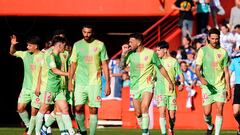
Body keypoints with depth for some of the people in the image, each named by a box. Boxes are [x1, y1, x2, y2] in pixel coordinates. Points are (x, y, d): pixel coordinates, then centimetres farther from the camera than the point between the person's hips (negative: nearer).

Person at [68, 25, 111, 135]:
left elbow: (105, 65, 4)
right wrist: (70, 81, 7)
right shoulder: (77, 45, 8)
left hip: (95, 82, -1)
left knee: (93, 110, -3)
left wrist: (108, 83, -1)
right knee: (78, 108, -8)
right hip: (80, 82, 1)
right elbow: (73, 64, 13)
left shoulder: (100, 45, 3)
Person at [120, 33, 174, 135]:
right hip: (134, 86, 4)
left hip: (147, 85, -4)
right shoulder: (130, 53, 2)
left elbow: (161, 68, 4)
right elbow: (122, 66, -2)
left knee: (144, 109, -22)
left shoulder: (150, 53, -6)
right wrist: (123, 53, -11)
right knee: (138, 114, 6)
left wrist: (170, 81, 6)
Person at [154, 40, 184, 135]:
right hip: (160, 91, 1)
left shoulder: (173, 61, 1)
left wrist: (182, 84, -12)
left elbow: (180, 74, 3)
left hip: (171, 91, -1)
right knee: (162, 111, -15)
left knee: (172, 115, 3)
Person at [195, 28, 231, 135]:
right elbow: (197, 69, -2)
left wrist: (228, 88, 5)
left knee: (220, 111, -7)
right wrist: (201, 78, -23)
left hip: (220, 86, 1)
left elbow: (226, 72, 10)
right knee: (207, 112, -3)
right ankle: (210, 126, 28)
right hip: (207, 86, -1)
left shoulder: (223, 52, 6)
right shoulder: (203, 51, 1)